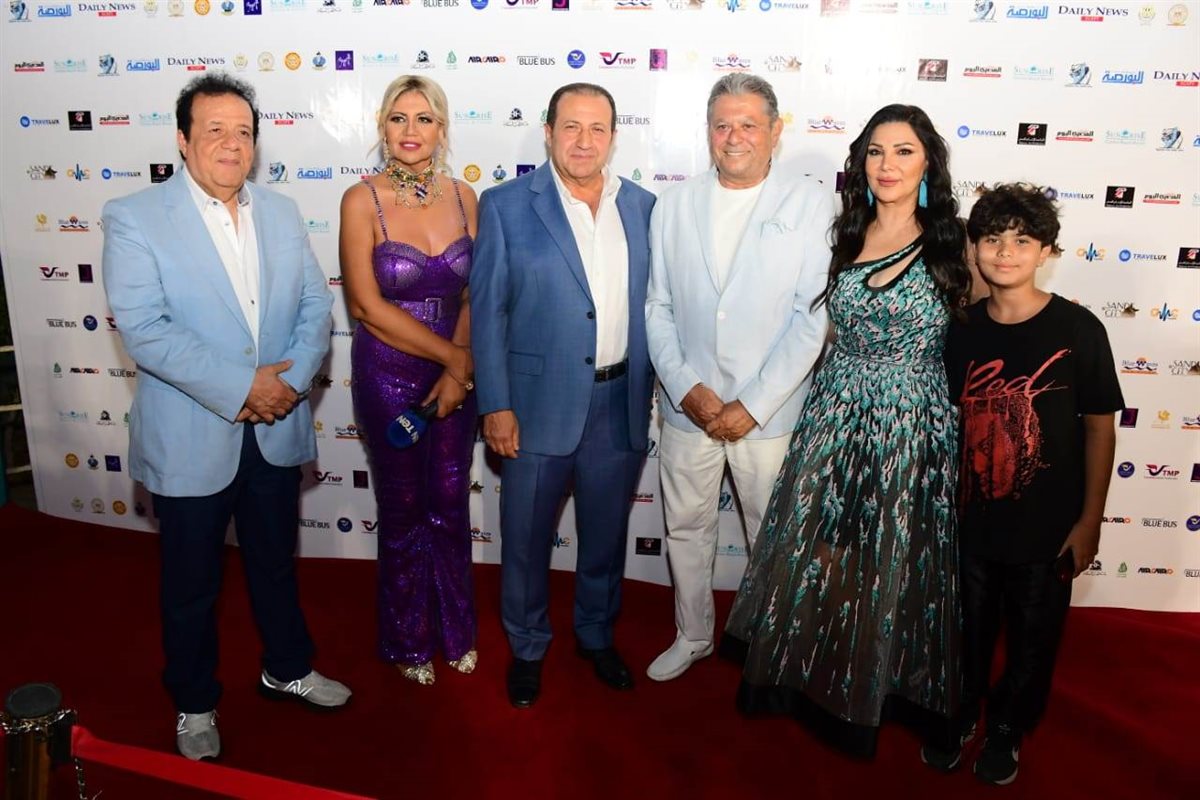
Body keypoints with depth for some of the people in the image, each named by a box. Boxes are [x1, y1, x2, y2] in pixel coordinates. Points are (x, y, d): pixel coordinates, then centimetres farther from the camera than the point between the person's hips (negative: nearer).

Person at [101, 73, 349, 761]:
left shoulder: (282, 214, 6)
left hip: (277, 431, 4)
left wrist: (291, 378, -14)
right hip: (190, 439, -4)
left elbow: (316, 305, 3)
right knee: (192, 583, 14)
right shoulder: (134, 219, -9)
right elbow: (143, 328, -18)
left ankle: (287, 667, 43)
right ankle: (195, 702, 36)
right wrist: (239, 388, -22)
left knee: (277, 561, 21)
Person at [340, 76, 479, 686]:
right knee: (403, 511, 13)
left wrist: (461, 368, -12)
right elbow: (368, 305, -14)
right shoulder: (362, 200, -10)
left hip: (456, 372, 3)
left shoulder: (463, 197, 0)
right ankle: (408, 641, 34)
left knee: (451, 507, 14)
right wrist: (452, 356, -14)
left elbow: (473, 296, 1)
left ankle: (455, 630, 37)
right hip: (389, 375, -3)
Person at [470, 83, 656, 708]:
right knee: (525, 538, 10)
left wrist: (650, 389, 6)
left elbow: (648, 303, 9)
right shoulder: (506, 205, -4)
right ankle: (527, 647, 34)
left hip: (620, 402, 3)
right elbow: (486, 310, -5)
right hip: (539, 402, -2)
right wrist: (495, 406, -10)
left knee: (606, 533, 17)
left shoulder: (642, 206, 5)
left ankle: (596, 636, 40)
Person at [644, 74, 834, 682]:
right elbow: (657, 308, 4)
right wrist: (686, 388, -9)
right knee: (686, 529, 16)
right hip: (688, 406, 3)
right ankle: (692, 636, 39)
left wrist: (752, 405, -14)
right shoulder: (674, 205, 4)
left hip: (770, 412, -2)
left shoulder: (810, 204, -5)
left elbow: (812, 317, -10)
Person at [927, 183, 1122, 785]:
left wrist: (1089, 520, -6)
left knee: (1033, 634, 17)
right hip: (972, 519, 2)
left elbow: (1099, 427, -7)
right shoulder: (963, 331, -3)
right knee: (968, 627, 19)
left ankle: (1007, 726, 41)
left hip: (1047, 526, -2)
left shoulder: (1077, 329, -13)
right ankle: (961, 712, 43)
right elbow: (953, 421, 5)